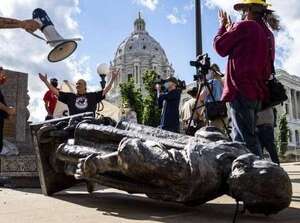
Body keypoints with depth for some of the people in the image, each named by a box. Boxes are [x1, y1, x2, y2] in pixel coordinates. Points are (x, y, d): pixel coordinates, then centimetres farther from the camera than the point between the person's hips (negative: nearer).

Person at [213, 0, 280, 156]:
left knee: (244, 139, -12)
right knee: (250, 137, 12)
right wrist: (231, 28, 28)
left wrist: (223, 26, 19)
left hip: (241, 91, -9)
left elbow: (220, 47, 2)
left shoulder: (245, 26, -5)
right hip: (257, 93, 9)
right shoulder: (268, 34, 20)